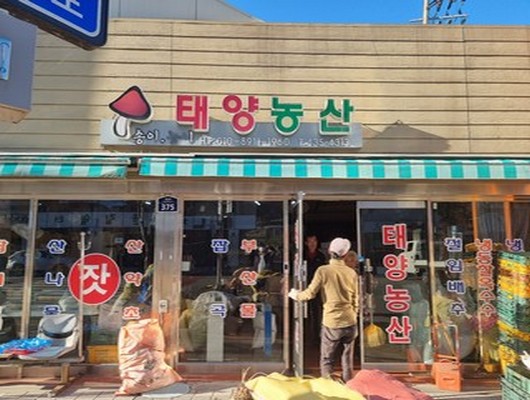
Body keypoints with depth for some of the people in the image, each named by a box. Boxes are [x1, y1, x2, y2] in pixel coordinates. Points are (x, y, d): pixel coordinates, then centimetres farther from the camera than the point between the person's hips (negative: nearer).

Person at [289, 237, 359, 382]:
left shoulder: (323, 270, -10)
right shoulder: (352, 273, 1)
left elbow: (310, 293, -8)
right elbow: (355, 300, 8)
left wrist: (295, 295, 11)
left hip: (331, 324, -3)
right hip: (350, 323, 3)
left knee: (327, 360, 10)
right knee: (348, 359, 16)